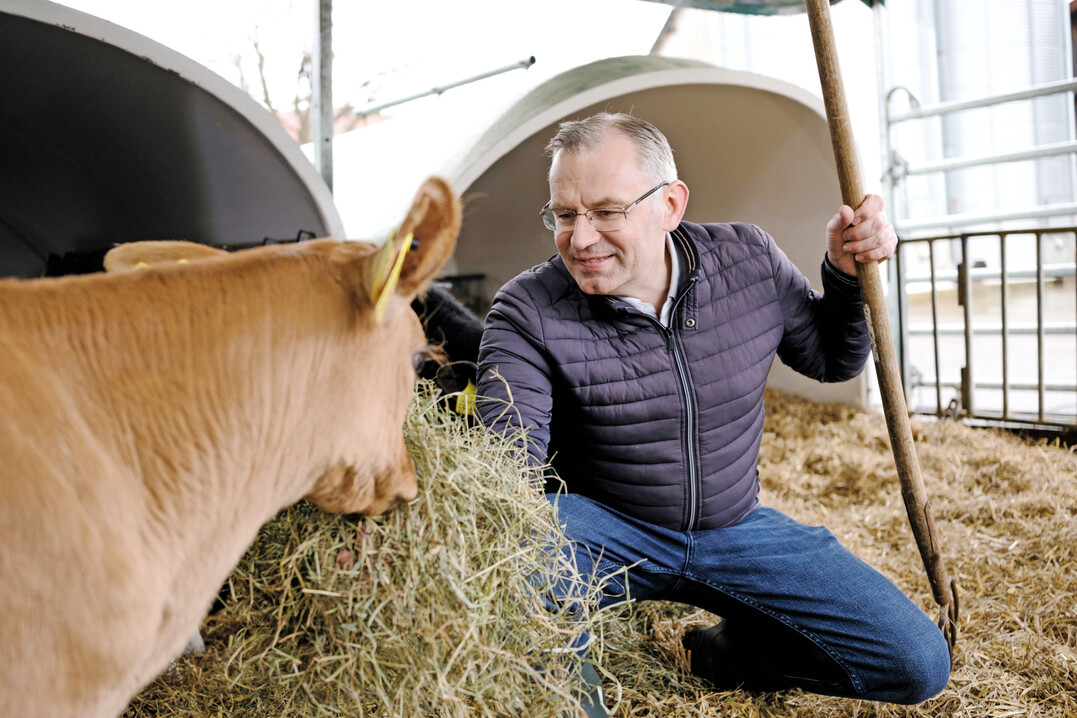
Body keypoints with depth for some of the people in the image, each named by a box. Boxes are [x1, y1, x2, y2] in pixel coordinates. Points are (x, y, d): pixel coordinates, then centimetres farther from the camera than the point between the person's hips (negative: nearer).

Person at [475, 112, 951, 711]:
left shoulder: (749, 261, -7)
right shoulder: (528, 314, -18)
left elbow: (832, 360, 8)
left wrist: (847, 275, -10)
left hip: (736, 527, 4)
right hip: (603, 530, -3)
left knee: (919, 665, -6)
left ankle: (732, 652, 18)